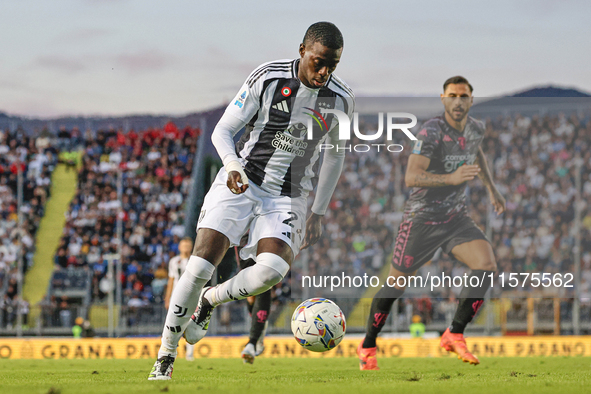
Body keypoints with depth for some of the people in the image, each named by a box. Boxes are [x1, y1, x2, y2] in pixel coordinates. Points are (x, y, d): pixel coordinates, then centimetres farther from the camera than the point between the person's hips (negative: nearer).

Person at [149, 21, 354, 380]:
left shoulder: (341, 99, -3)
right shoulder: (269, 78, -11)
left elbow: (335, 156, 13)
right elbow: (222, 131, -5)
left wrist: (319, 213, 14)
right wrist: (233, 166, -25)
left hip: (288, 197, 2)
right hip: (240, 183, -2)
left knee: (273, 270, -24)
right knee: (201, 264, -16)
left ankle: (210, 300, 8)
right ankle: (166, 355, 0)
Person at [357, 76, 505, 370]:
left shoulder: (476, 128, 1)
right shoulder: (431, 132, -21)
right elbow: (411, 177, -31)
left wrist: (491, 189, 25)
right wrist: (451, 178, -43)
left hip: (456, 218, 5)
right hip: (421, 220, -5)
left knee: (486, 265, -18)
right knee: (397, 284, 3)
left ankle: (454, 335, -9)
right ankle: (367, 346, 24)